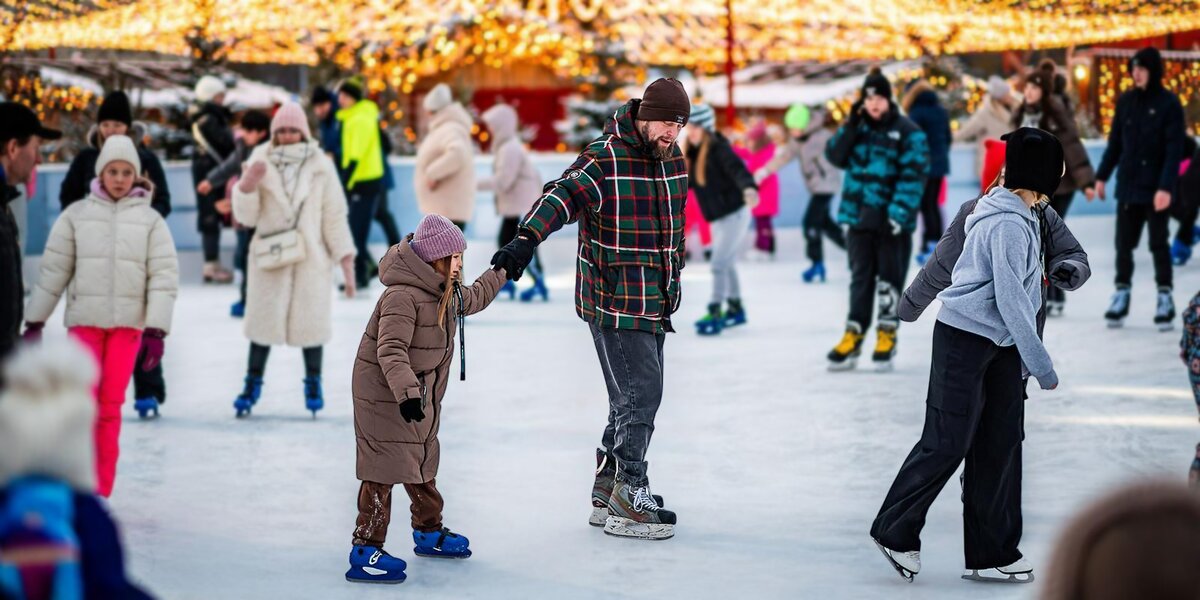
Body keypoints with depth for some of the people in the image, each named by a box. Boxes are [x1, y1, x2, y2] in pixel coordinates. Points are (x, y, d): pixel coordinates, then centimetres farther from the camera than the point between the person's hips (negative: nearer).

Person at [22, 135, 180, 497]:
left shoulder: (150, 220, 3)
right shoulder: (76, 215, 4)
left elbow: (164, 277, 0)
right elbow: (53, 270, 5)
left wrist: (156, 330, -7)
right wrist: (34, 322, 3)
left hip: (128, 324, 0)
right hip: (84, 321, 0)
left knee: (110, 405, 1)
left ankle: (100, 491, 8)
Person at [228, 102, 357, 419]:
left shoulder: (321, 167, 1)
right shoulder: (261, 164, 2)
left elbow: (335, 217, 3)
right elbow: (246, 217, 1)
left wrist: (347, 262, 0)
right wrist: (247, 185, -18)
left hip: (311, 259, 0)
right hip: (269, 258, 0)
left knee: (311, 319, 1)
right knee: (263, 319, 3)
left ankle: (313, 383, 17)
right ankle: (252, 384, 15)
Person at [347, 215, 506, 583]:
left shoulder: (446, 293, 7)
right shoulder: (403, 296, -26)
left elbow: (473, 299, 30)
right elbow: (391, 350, -33)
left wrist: (503, 270, 36)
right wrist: (406, 391, -42)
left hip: (421, 396, 10)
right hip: (384, 395, -10)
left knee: (423, 465, 21)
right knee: (383, 470, -10)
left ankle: (429, 532, 38)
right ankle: (366, 552, -8)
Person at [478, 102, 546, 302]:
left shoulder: (510, 149, -19)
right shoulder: (508, 146, 15)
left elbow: (501, 181, -23)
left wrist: (476, 184, -19)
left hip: (522, 207, -11)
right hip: (513, 206, 11)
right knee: (505, 241, 13)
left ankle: (539, 284, -2)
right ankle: (506, 281, 20)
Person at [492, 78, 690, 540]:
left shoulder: (673, 160, 10)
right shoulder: (606, 159, -15)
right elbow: (563, 196, -30)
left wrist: (672, 285, 27)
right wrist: (527, 239, -47)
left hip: (653, 305, 8)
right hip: (614, 303, -8)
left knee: (634, 398, 13)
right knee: (640, 394, -10)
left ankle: (607, 497, 23)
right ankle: (629, 505, -2)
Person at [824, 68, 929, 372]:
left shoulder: (908, 133, -9)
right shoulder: (858, 128, 8)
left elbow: (913, 176, -14)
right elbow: (835, 156, 1)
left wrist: (898, 214, -20)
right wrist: (851, 126, -10)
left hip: (892, 221, -5)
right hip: (859, 217, 5)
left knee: (889, 279, 4)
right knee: (860, 278, 10)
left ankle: (887, 336, 15)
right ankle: (853, 336, 14)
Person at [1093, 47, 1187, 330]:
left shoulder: (1169, 104, -8)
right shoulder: (1126, 101, 5)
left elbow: (1175, 149, -12)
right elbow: (1115, 141, 12)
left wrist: (1166, 187, -20)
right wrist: (1102, 176, 11)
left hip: (1154, 187, -4)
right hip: (1128, 185, 4)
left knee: (1158, 243, 1)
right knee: (1124, 243, 6)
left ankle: (1165, 297, 8)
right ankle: (1122, 293, 14)